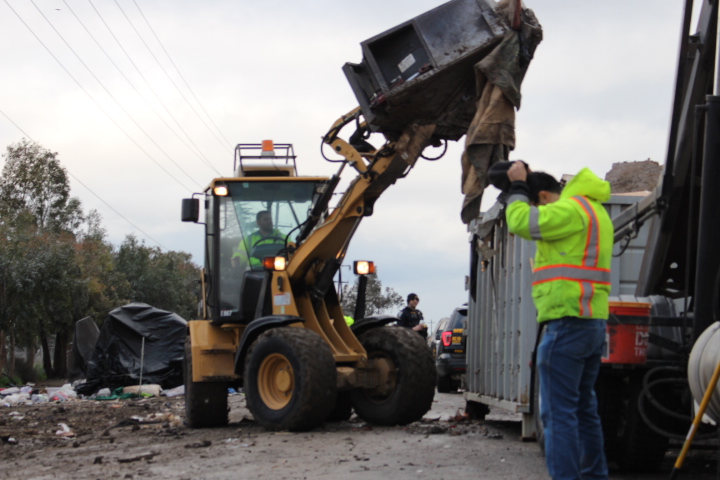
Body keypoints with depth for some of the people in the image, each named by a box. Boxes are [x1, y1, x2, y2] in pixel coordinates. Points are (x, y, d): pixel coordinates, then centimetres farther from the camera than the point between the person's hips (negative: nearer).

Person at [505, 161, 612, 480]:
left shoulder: (571, 209, -12)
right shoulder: (593, 210, 20)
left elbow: (521, 222, -15)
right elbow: (539, 226, 26)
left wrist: (518, 186, 0)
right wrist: (522, 187, 19)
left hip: (567, 323, -10)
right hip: (594, 325, 10)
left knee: (558, 412, -9)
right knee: (583, 408, 17)